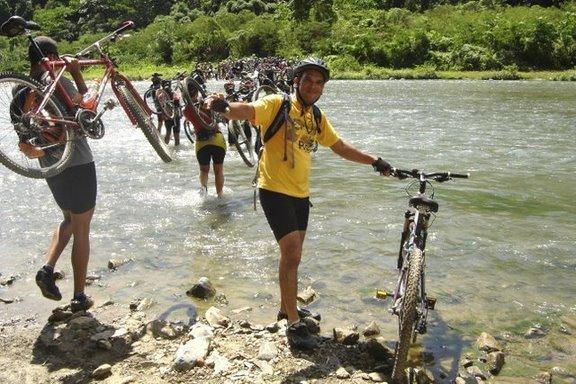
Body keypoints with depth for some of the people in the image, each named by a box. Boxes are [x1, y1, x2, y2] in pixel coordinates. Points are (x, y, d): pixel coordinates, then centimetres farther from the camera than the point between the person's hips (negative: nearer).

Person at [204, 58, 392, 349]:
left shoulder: (317, 117, 10)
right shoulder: (277, 104, -11)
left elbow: (340, 147, 20)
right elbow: (248, 110, -30)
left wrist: (374, 161, 17)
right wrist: (224, 106, -51)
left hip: (300, 194, 7)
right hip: (275, 191, -7)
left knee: (292, 254, 18)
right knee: (292, 254, -12)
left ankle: (287, 306, 37)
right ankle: (293, 324, 0)